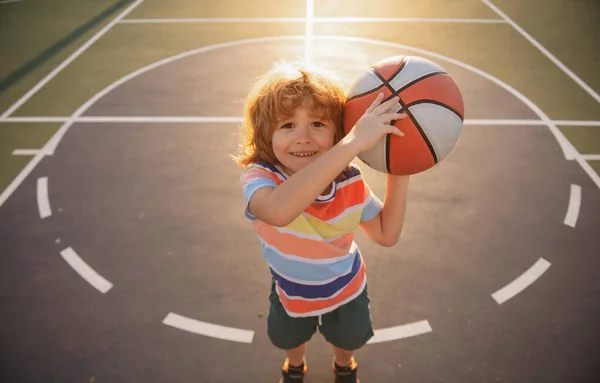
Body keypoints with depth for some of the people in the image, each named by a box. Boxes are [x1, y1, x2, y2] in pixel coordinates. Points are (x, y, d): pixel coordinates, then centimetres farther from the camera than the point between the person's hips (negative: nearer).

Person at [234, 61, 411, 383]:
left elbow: (387, 235, -16)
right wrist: (353, 143, -69)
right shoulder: (257, 177, -39)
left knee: (347, 341, 31)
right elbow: (279, 211, -64)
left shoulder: (350, 182, -27)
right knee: (291, 340, 31)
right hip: (290, 292, -1)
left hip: (346, 289, 2)